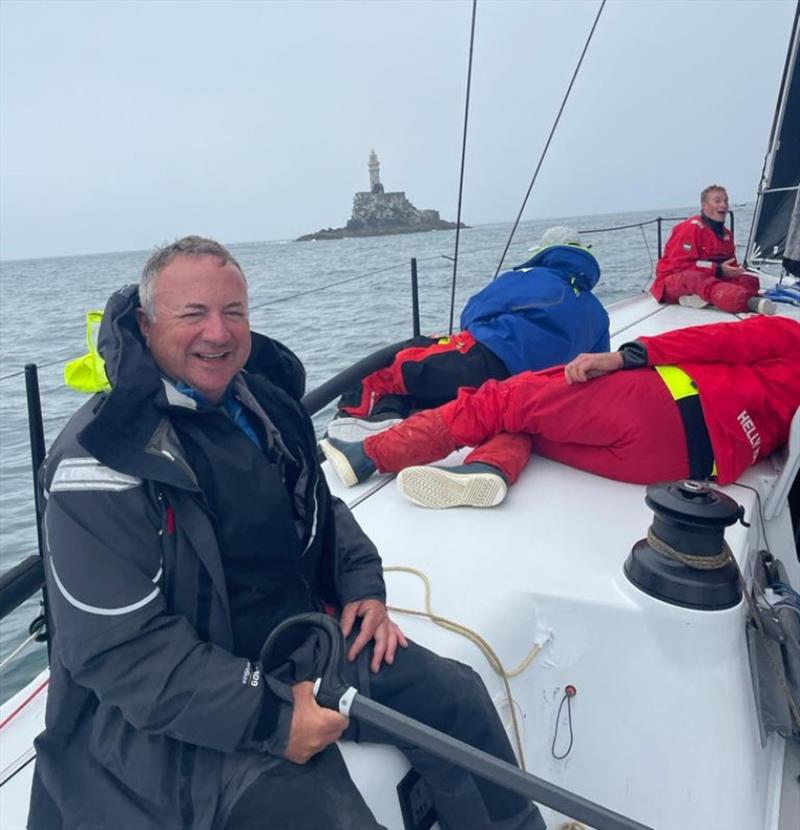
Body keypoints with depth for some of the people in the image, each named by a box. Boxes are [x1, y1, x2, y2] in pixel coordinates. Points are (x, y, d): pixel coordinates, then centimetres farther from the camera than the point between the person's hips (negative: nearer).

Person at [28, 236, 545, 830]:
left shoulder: (261, 399, 3)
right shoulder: (103, 458, -21)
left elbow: (320, 508, 15)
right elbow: (117, 648, -22)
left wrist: (363, 586, -1)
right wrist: (268, 717, -25)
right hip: (176, 704, -6)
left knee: (458, 697, 6)